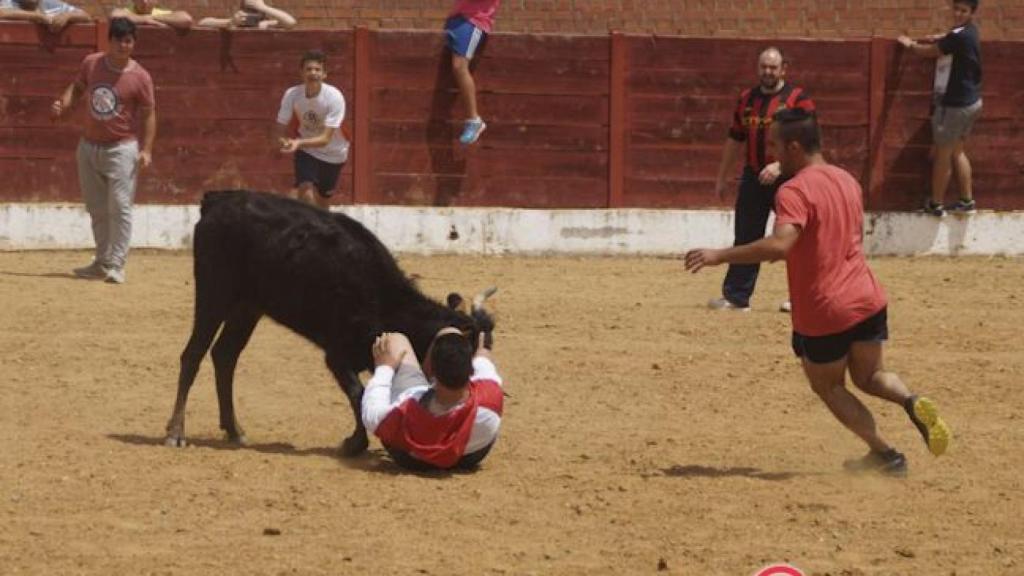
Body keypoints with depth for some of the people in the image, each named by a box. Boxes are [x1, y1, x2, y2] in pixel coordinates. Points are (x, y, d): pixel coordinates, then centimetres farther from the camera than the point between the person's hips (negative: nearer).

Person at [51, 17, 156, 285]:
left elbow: (149, 114, -6)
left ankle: (116, 265, -9)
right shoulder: (91, 63, 1)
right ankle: (101, 263, 23)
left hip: (121, 149, -5)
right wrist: (63, 104, -4)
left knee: (119, 207, -11)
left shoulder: (140, 77, -10)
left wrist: (146, 150, -16)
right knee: (97, 210, 12)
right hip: (89, 147, 5)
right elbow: (78, 87, 16)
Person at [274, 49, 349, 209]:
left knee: (323, 202, 15)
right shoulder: (292, 94, -21)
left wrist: (299, 143, -51)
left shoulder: (334, 97, -29)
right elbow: (280, 131, -12)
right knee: (306, 193, -24)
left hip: (333, 154, 0)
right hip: (306, 151, 0)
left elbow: (325, 139, -33)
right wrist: (285, 142, -37)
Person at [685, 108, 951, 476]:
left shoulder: (795, 192, -18)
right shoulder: (846, 180, 9)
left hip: (823, 314, -7)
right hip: (868, 299, 7)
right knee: (870, 377, 22)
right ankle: (912, 402, -10)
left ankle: (885, 454, 10)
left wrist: (719, 256, -31)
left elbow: (779, 245, -34)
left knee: (827, 387, 15)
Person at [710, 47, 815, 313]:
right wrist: (721, 177, 20)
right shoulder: (747, 99, 13)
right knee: (745, 238, 6)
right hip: (753, 178, 5)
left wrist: (779, 165, -27)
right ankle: (736, 297, 11)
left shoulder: (798, 98, -5)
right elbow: (735, 140, 20)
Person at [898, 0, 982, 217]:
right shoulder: (968, 31, 7)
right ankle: (967, 200, 22)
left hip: (955, 104, -10)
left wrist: (910, 44, 5)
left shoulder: (960, 36, -23)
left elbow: (929, 52, -12)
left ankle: (936, 204, 12)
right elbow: (949, 42, 30)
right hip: (969, 101, 10)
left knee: (943, 154, 3)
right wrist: (937, 39, 12)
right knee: (957, 151, 19)